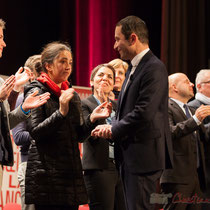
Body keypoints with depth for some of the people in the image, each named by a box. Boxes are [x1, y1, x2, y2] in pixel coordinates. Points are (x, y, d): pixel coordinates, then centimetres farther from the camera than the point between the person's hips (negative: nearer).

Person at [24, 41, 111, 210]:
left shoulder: (73, 95, 17)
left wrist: (92, 119, -3)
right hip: (47, 173, -6)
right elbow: (35, 132, -13)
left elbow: (80, 136, 15)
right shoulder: (37, 92, -2)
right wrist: (61, 112, -22)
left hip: (71, 172, 6)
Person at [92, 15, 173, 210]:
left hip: (144, 156, -10)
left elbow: (144, 114, -22)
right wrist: (111, 127, -1)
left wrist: (113, 130, -11)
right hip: (130, 157, 10)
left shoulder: (154, 68, -14)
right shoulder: (134, 68, 18)